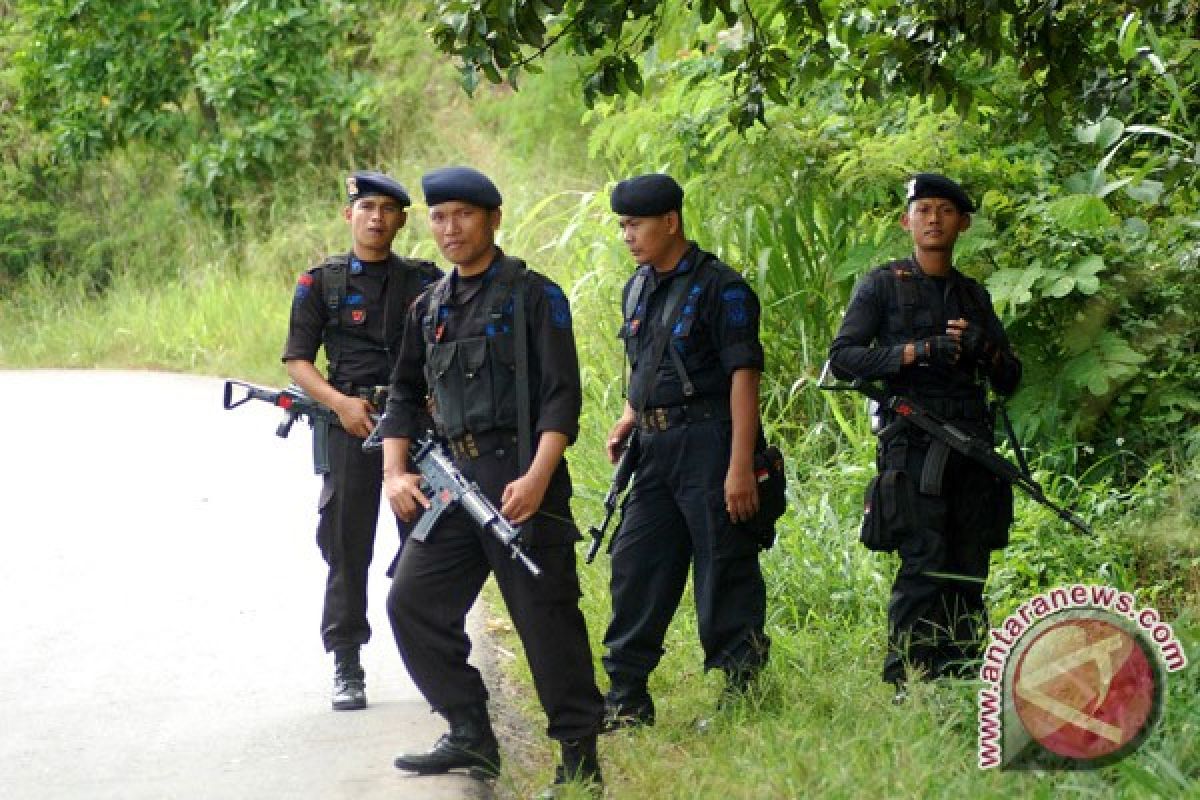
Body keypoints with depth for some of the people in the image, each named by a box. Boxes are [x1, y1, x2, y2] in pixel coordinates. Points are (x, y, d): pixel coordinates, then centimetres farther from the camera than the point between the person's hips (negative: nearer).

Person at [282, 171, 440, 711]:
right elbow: (297, 359, 4)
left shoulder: (425, 281, 12)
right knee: (347, 548, 0)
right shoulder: (322, 282, 8)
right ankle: (347, 670, 6)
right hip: (352, 427, -1)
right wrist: (341, 403, -11)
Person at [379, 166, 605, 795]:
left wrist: (537, 477, -19)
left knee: (546, 618, -5)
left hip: (520, 480, -7)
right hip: (452, 481, 7)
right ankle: (470, 737, 10)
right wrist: (395, 472, 6)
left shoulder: (532, 295, -2)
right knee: (413, 602, 1)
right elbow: (404, 394, 22)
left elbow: (562, 396, -8)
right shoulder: (429, 307, 17)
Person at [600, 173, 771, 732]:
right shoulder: (637, 290, 14)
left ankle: (740, 694, 3)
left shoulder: (720, 288, -10)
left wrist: (740, 467, -21)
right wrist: (626, 423, 8)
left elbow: (743, 375, -15)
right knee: (635, 566, 8)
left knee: (725, 574, -4)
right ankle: (625, 701, 13)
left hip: (709, 442, -8)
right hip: (656, 450, 8)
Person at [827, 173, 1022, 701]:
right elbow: (842, 356, -5)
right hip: (913, 444, -5)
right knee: (924, 566, -14)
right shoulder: (883, 285, 6)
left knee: (969, 572, 3)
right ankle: (906, 687, -13)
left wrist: (984, 350, -3)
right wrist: (917, 351, -14)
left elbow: (1009, 381, 19)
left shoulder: (975, 296, 20)